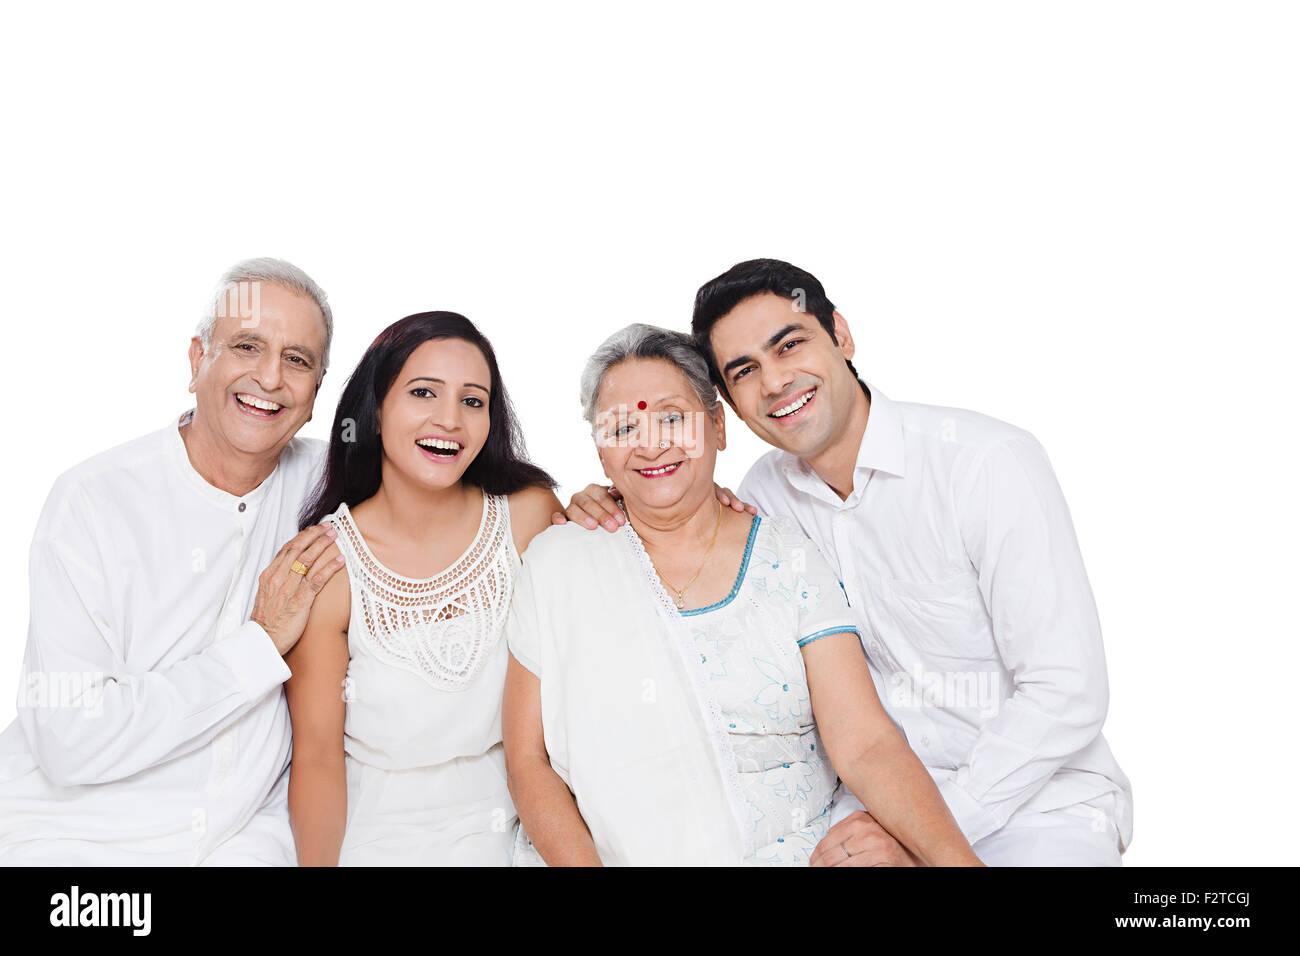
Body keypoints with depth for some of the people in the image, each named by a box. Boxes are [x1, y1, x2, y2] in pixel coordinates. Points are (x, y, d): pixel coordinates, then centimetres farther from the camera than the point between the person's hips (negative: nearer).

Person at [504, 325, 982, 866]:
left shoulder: (788, 559, 1)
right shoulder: (558, 563, 0)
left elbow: (865, 744, -7)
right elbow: (527, 760, -2)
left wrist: (955, 856, -22)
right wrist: (583, 862, -17)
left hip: (786, 849, 1)